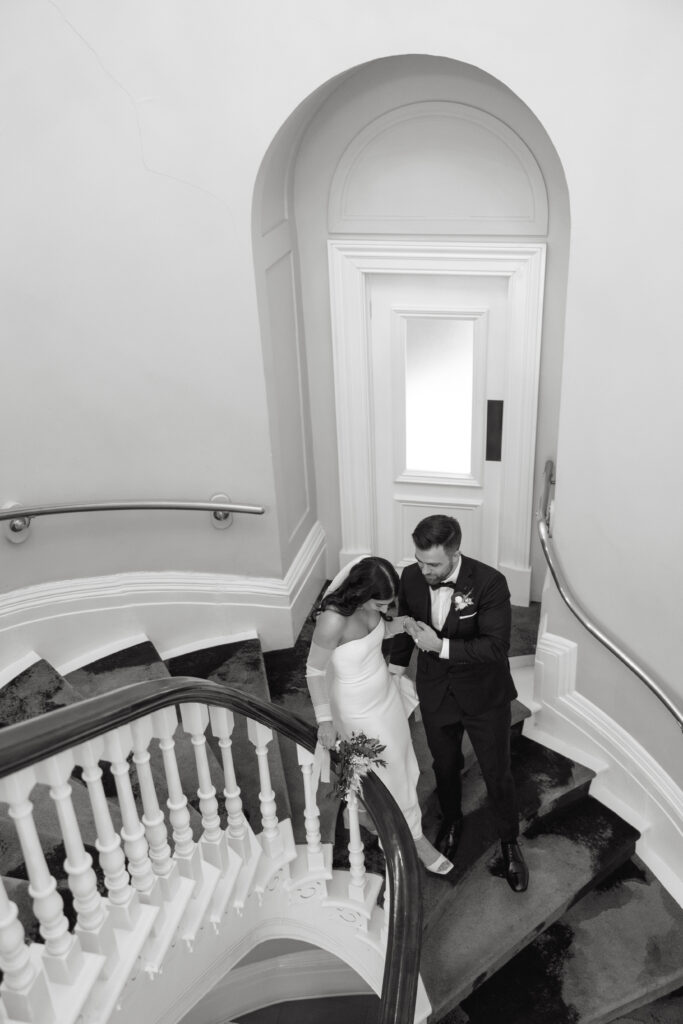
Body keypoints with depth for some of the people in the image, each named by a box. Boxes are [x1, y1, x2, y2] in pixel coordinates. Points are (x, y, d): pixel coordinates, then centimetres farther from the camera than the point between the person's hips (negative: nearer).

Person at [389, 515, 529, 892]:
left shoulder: (489, 583, -27)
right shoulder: (411, 578, -14)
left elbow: (496, 647, -27)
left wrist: (441, 646, -30)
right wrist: (395, 670, 10)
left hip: (483, 695, -3)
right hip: (435, 692, 3)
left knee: (496, 773, 13)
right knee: (445, 766, 25)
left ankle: (509, 842, 40)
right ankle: (451, 821, 54)